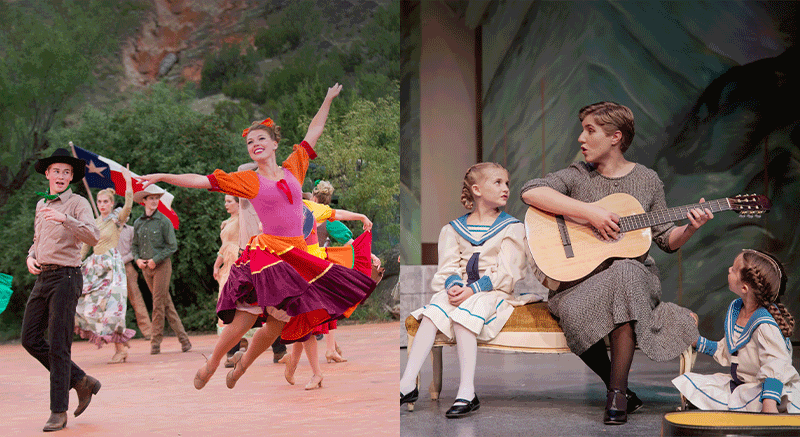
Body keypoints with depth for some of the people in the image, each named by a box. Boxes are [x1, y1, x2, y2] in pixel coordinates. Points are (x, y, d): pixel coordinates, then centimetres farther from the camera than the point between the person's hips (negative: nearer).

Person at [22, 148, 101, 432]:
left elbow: (94, 237, -21)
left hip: (65, 277, -7)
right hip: (42, 277, 8)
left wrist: (65, 219, -33)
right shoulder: (41, 205, 18)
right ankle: (81, 382, 17)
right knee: (30, 338, 4)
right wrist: (31, 257, 10)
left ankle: (59, 412, -1)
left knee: (58, 345, -8)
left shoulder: (77, 204, -4)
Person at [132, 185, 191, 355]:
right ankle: (183, 338, 13)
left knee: (159, 304, -6)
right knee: (167, 303, 7)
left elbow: (172, 246, -7)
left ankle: (156, 341, 1)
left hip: (161, 265, -5)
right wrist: (138, 259, -2)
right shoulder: (138, 223, 10)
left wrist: (155, 260, -13)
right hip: (145, 268, 5)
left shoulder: (164, 221, -5)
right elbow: (134, 245, 17)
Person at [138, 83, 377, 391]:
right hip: (266, 252, -3)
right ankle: (212, 363, 14)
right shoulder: (247, 180, 3)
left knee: (278, 324, 5)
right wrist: (162, 177, -6)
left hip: (297, 256, 3)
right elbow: (202, 181, 0)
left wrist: (328, 99, 25)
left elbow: (313, 133, 21)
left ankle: (245, 361, 31)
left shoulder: (293, 168, 11)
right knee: (245, 320, -11)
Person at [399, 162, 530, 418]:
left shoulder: (512, 227, 6)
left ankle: (467, 393, -35)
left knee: (464, 314, -32)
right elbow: (449, 265, 8)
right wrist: (453, 285, -15)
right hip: (461, 290, 3)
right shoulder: (455, 228, 17)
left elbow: (506, 273, -5)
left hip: (493, 292, -3)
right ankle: (408, 384, -29)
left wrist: (473, 289, -17)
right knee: (433, 310, -25)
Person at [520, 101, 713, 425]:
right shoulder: (577, 176, 4)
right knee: (572, 310, -35)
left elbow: (666, 240, 14)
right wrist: (591, 212, -21)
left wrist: (690, 228, -9)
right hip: (579, 279, 0)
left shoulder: (647, 180, 9)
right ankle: (621, 391, -11)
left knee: (624, 271, -37)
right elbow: (530, 192, -16)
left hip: (634, 273, 0)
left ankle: (617, 393, -30)